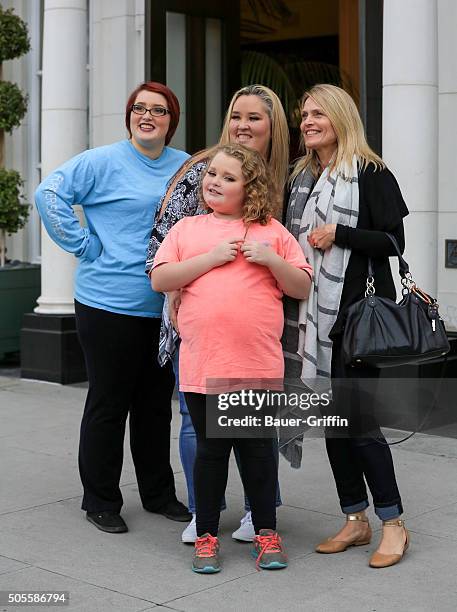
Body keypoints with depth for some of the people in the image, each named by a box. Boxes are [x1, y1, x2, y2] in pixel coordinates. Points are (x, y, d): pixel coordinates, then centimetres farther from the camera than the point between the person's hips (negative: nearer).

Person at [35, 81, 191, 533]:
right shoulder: (103, 162, -6)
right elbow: (49, 195, -11)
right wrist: (85, 245, -13)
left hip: (165, 307, 5)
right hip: (110, 305, -5)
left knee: (156, 404, 15)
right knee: (108, 403, 4)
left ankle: (159, 494, 28)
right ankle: (100, 501, 16)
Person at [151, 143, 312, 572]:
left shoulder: (271, 231, 9)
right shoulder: (187, 229, 10)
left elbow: (302, 288, 8)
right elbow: (159, 280, -2)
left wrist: (270, 259, -8)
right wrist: (212, 258, -10)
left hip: (259, 365, 0)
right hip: (202, 364, 0)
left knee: (258, 448, 8)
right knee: (210, 449, 8)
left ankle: (266, 532, 22)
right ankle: (206, 536, 20)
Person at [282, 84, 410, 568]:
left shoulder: (371, 173, -4)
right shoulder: (301, 177, 16)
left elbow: (394, 241, -9)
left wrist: (338, 234, -16)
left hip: (356, 313, -7)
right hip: (311, 314, 7)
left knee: (357, 416, -9)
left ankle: (393, 522, 4)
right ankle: (355, 519, 18)